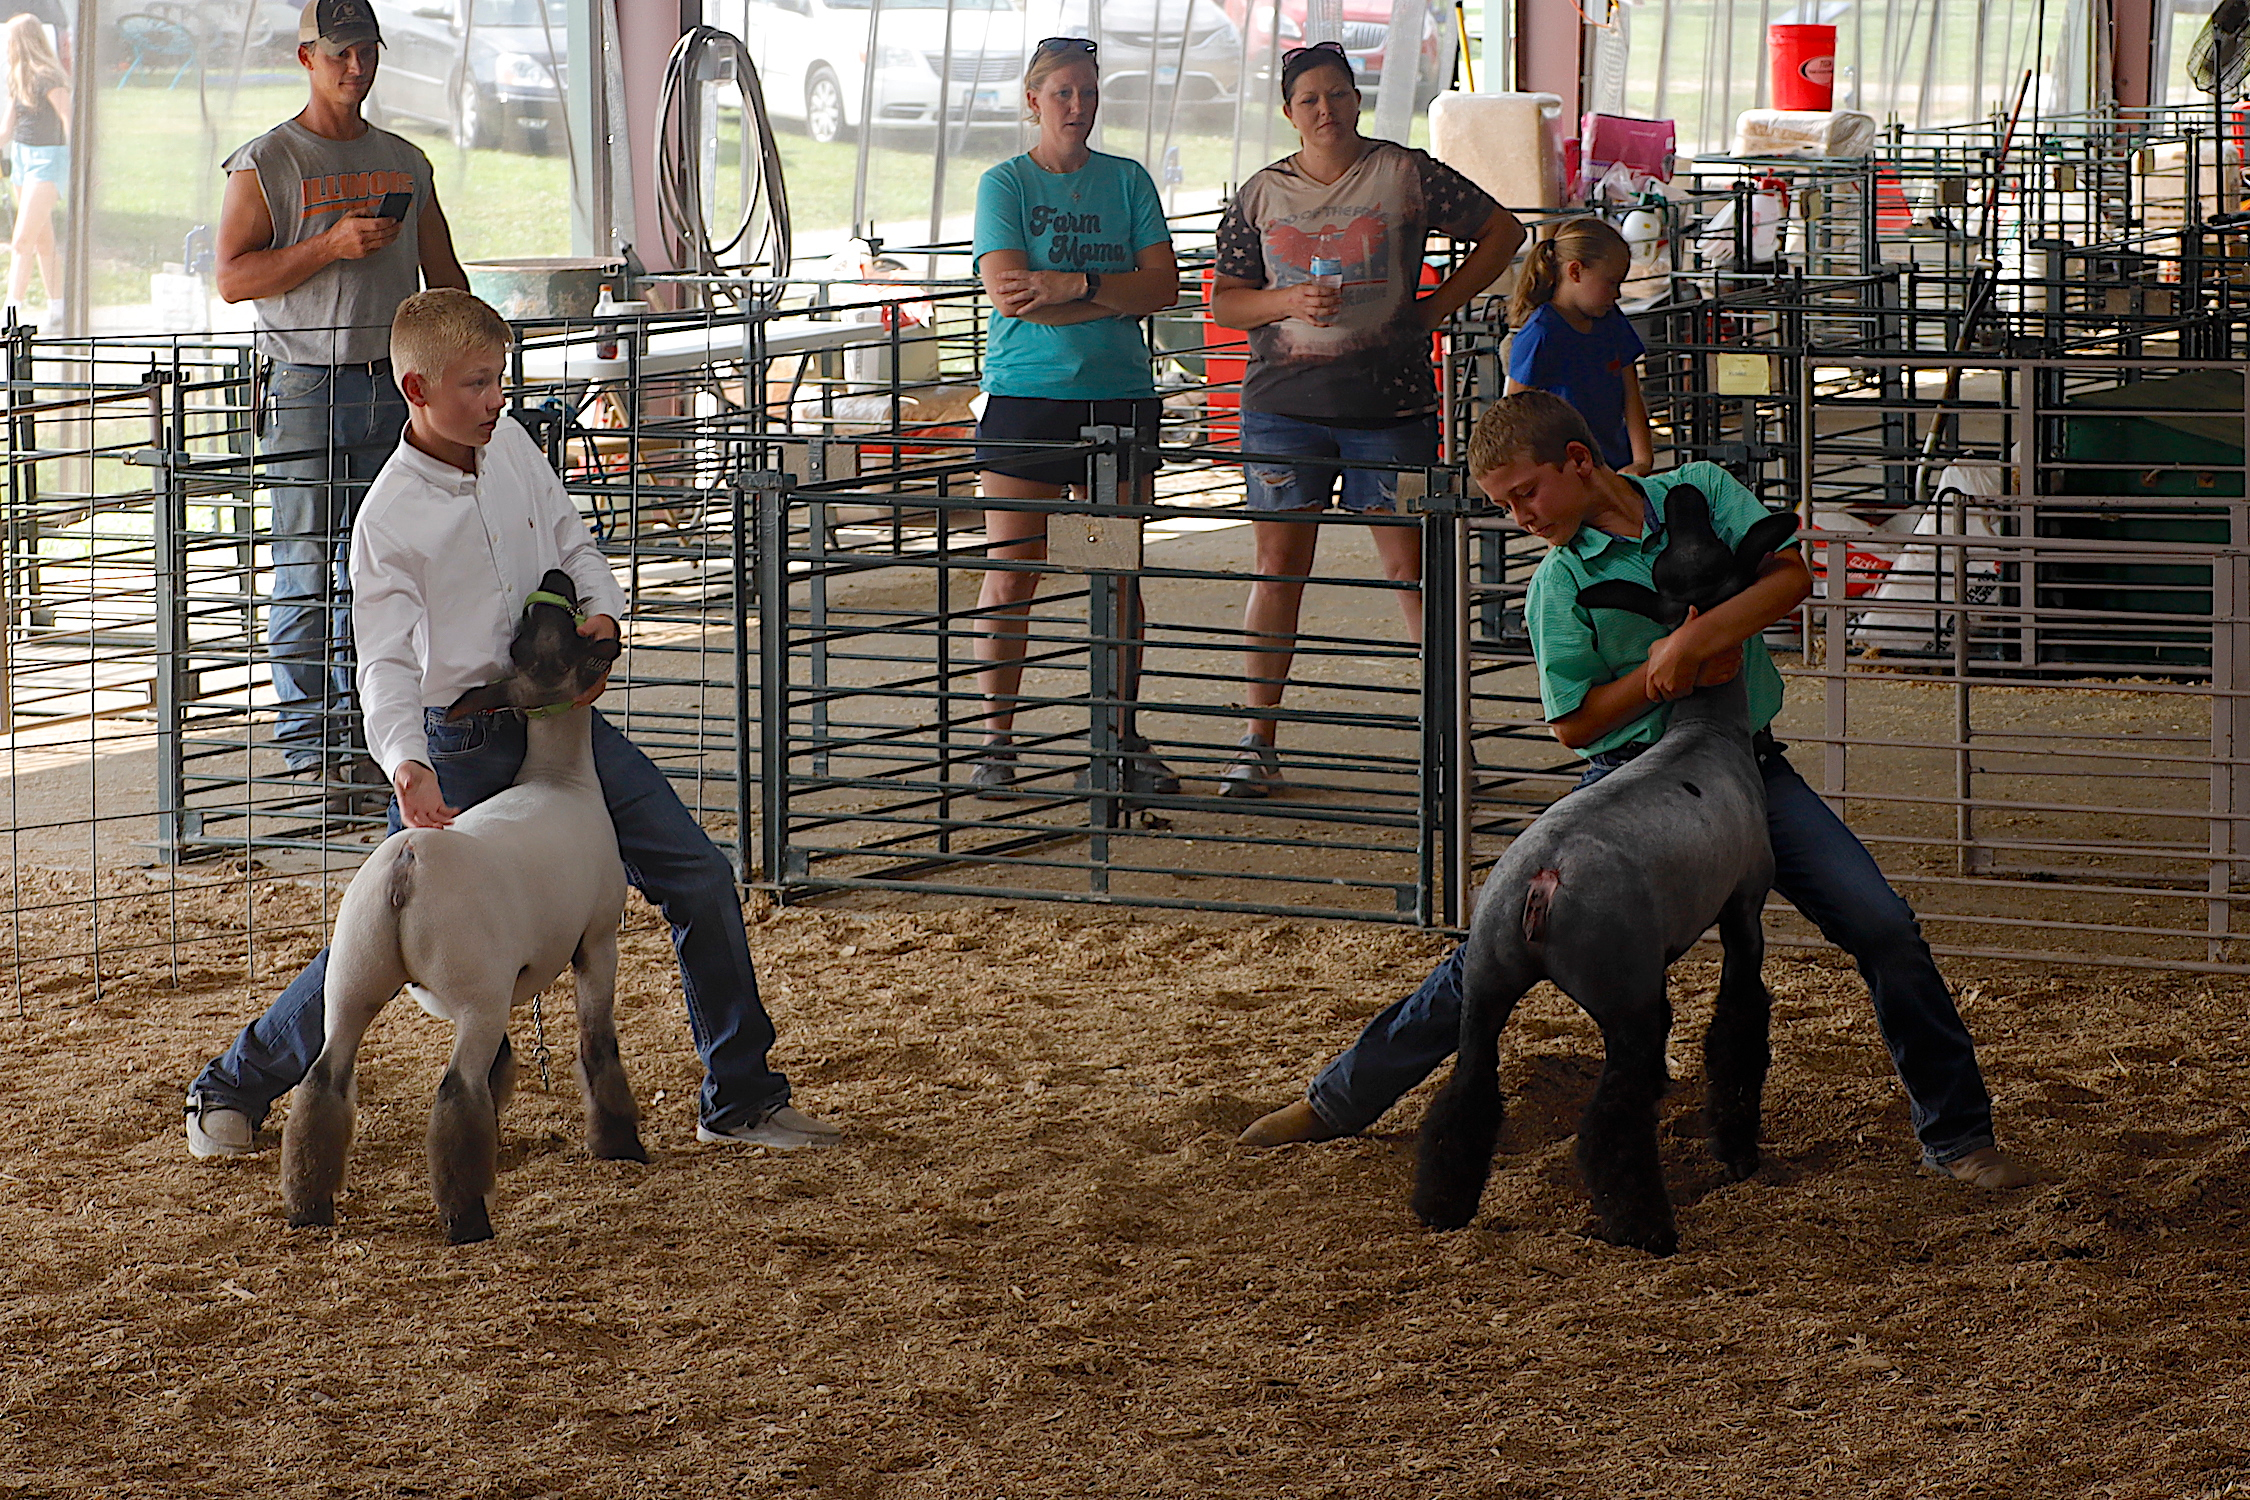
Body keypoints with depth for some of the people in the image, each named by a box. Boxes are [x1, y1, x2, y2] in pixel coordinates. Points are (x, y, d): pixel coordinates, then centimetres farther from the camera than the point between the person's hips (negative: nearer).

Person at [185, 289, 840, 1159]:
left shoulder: (511, 446, 2)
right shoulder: (389, 518, -15)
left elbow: (571, 545, 16)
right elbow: (386, 663, -20)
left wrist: (602, 614, -5)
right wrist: (407, 768, -36)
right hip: (457, 743, -6)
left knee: (700, 880, 0)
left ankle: (741, 1099, 11)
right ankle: (235, 1086, 17)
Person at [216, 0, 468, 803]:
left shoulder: (406, 164, 15)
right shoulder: (265, 163, 0)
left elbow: (443, 274, 20)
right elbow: (232, 276, -7)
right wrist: (334, 244, -16)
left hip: (395, 384, 4)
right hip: (306, 386, -4)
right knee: (305, 570, -4)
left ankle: (363, 733, 9)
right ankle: (306, 738, 0)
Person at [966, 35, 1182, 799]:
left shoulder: (1128, 180, 10)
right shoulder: (1004, 183, 2)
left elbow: (1163, 284, -1)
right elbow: (1007, 290, -11)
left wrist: (1075, 287, -14)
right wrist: (1114, 298, -11)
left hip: (1119, 397, 2)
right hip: (1025, 396, -2)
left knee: (1120, 576, 5)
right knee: (1009, 578, -2)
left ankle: (1125, 737, 13)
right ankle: (997, 739, 6)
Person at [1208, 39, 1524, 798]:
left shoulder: (1405, 175, 2)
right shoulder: (1262, 194, 9)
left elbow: (1502, 230, 10)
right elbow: (1224, 301, 10)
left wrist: (1437, 307, 3)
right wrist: (1289, 301, -9)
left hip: (1390, 401, -2)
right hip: (1284, 400, 2)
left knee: (1412, 566, -4)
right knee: (1277, 566, 1)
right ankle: (1257, 741, 6)